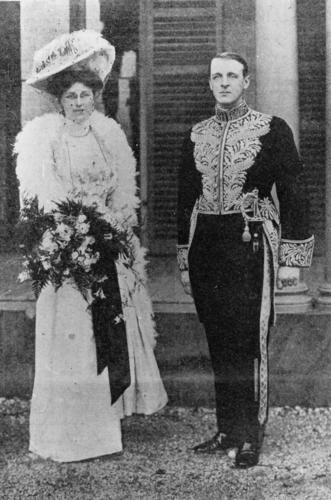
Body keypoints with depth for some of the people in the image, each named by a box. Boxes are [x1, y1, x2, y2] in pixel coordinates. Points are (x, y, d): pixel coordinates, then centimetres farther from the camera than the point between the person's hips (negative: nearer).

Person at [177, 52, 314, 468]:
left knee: (250, 344, -3)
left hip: (250, 246, -4)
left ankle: (250, 437, 9)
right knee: (219, 345, 10)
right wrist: (185, 260, 13)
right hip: (205, 247, 5)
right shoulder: (196, 136, 12)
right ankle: (227, 430, 21)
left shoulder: (272, 130, -1)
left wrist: (291, 258, -6)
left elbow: (292, 195, -2)